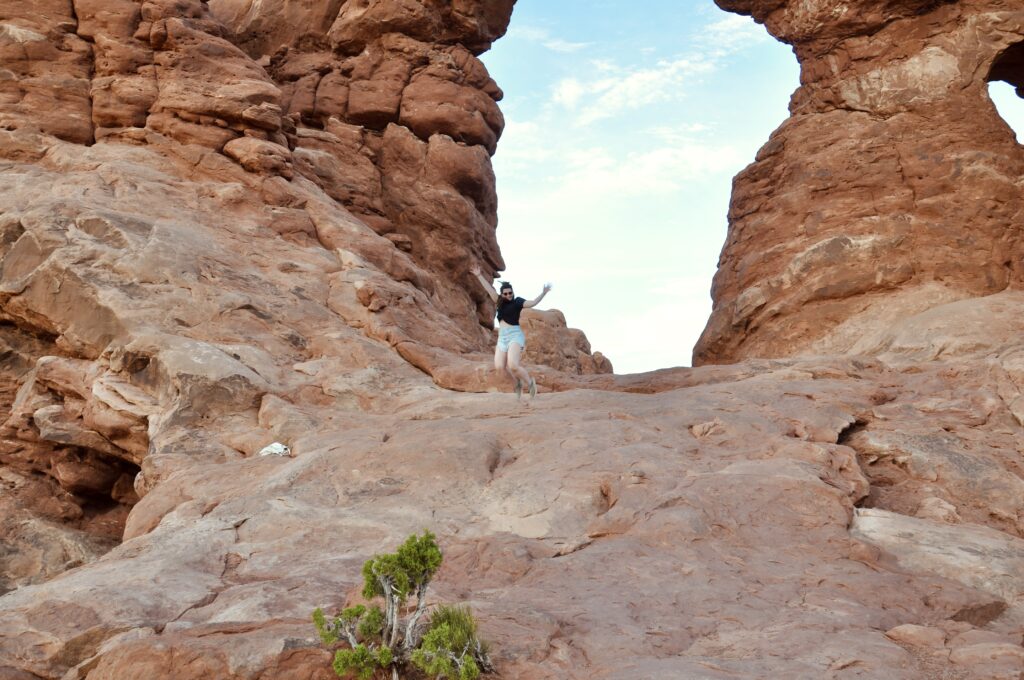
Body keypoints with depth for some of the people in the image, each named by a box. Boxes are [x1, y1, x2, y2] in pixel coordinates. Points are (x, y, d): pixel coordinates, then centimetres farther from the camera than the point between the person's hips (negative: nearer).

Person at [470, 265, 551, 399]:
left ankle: (530, 383, 2)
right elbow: (489, 289, 12)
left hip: (515, 335, -6)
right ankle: (518, 382, 12)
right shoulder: (500, 302, 13)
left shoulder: (517, 302, -2)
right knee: (499, 366, -10)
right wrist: (479, 276, 8)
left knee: (513, 365, -22)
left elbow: (533, 303, -15)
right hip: (502, 338, 6)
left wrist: (543, 293, -28)